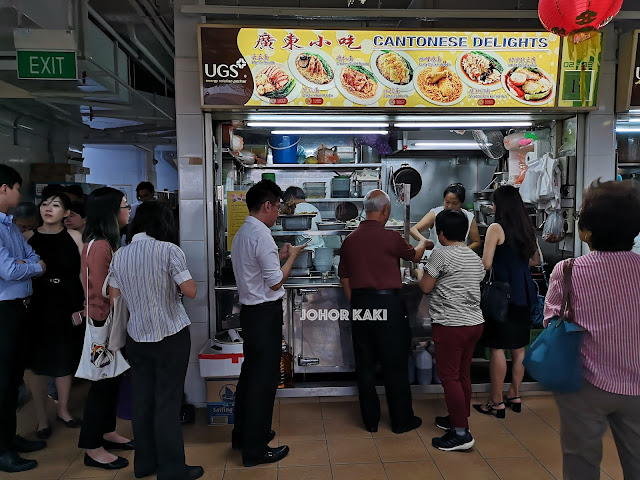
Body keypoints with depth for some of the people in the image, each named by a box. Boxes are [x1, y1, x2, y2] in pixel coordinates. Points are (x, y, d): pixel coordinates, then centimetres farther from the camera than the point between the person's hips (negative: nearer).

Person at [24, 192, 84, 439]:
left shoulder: (74, 237, -1)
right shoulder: (28, 237, 0)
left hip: (68, 305, 1)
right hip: (39, 306, 0)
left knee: (66, 359, 12)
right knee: (38, 362, 6)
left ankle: (63, 409, 32)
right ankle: (41, 417, 22)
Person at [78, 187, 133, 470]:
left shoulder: (107, 242, 9)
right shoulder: (100, 246, -22)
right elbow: (103, 294, -22)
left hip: (112, 321, 10)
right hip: (103, 323, -10)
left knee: (111, 378, 18)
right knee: (102, 382, 1)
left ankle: (107, 432, 33)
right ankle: (93, 449, 15)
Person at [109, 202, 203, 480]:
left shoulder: (119, 255, 1)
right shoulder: (168, 250, -13)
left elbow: (115, 299, 4)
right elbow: (190, 291, -13)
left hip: (136, 337, 5)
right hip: (171, 336, -5)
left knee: (142, 400, 14)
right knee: (168, 403, 2)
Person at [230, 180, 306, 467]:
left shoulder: (241, 234, 11)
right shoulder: (261, 235, -19)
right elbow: (276, 282, -17)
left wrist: (279, 257, 13)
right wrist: (292, 256, -4)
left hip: (250, 311, 10)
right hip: (266, 313, -10)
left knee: (250, 372, 20)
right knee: (264, 378, 0)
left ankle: (243, 434, 35)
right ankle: (255, 450, 11)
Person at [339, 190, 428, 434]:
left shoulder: (349, 240, 5)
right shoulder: (390, 238, -10)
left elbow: (345, 279, 10)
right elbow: (414, 256, 9)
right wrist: (423, 243, 31)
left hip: (360, 304, 5)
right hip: (388, 303, -5)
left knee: (365, 364, 12)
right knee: (395, 364, 7)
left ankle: (370, 420, 22)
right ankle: (401, 420, 19)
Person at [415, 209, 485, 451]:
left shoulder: (441, 254, -12)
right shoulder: (475, 258, 12)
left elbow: (426, 287, -8)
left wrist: (419, 274, 13)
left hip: (451, 324, -8)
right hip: (474, 322, 8)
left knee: (449, 376, -1)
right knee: (463, 374, 17)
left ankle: (461, 433, 1)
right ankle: (459, 419, 31)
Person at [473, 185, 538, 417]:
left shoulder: (496, 228, -12)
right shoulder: (527, 227, 9)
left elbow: (486, 264, -15)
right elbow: (535, 260, 19)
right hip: (523, 292, 7)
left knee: (498, 347, 1)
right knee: (518, 346, 15)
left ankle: (496, 402, 8)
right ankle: (515, 395, 27)